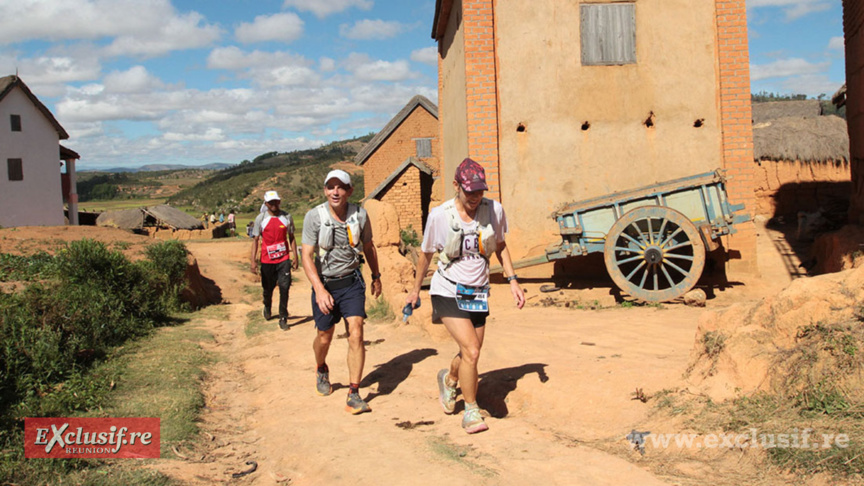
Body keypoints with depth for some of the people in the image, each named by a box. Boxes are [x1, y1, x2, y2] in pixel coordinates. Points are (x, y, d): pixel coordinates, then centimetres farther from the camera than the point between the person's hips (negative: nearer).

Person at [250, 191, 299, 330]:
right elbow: (255, 240, 0)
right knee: (268, 289, 13)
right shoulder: (260, 218, -1)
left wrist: (295, 257, 4)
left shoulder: (287, 217, 3)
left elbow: (291, 238, 10)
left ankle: (283, 319, 4)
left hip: (284, 259, 0)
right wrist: (253, 260, -8)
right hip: (267, 260, 0)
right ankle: (267, 307, 44)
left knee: (284, 288, -7)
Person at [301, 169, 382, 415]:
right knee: (324, 336, 12)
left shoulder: (360, 215, -5)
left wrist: (376, 277, 22)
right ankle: (321, 371, 46)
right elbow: (307, 256, -16)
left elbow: (368, 247, 13)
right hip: (324, 285, -1)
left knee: (356, 334, -12)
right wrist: (319, 290, -28)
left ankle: (354, 395, -6)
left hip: (351, 282, 1)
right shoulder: (314, 216, -12)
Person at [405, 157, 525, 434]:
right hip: (448, 292, -4)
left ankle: (449, 379, 47)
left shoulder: (494, 210, -6)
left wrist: (512, 281, 4)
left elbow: (500, 247, 12)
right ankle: (471, 411, 4)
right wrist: (416, 289, 13)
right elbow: (426, 254, 3)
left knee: (470, 354, 12)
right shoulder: (439, 215, -13)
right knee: (471, 351, -17)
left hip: (478, 293, 4)